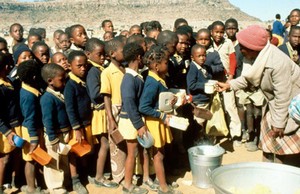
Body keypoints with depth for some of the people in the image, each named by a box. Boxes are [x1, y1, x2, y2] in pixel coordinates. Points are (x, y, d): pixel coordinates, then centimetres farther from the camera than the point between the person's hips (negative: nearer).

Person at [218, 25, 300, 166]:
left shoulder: (277, 64, -35)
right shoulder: (258, 57, -9)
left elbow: (283, 96, -30)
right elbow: (249, 77, 8)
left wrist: (279, 122, -23)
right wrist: (229, 85, 2)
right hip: (274, 103, 9)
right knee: (269, 140, 15)